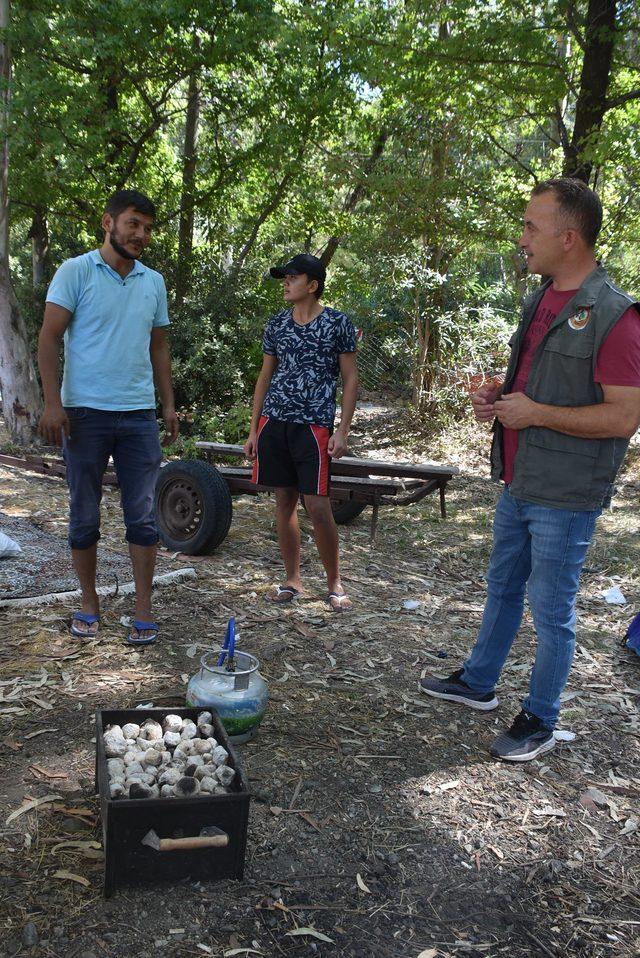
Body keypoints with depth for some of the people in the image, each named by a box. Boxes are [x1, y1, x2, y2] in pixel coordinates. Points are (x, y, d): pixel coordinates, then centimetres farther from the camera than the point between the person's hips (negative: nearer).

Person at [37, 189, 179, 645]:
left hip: (140, 414, 3)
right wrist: (52, 402, -15)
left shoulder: (153, 282, 12)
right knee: (84, 517, 7)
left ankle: (144, 608, 12)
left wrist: (169, 403, 11)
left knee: (143, 517, 2)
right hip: (86, 412, -3)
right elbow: (49, 338, -6)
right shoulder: (76, 272, -2)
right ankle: (89, 603, 21)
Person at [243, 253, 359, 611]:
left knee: (318, 506, -7)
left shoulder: (338, 323, -1)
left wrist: (343, 431, -9)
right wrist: (254, 429, 11)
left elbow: (350, 379, -1)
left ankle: (335, 583, 11)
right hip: (274, 421, 5)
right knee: (285, 500, 8)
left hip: (314, 424, -4)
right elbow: (265, 376, 15)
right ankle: (293, 580, 20)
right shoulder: (277, 324, 11)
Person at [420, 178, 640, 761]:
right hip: (520, 483, 9)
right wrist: (499, 397, 3)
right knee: (503, 587, 22)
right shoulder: (541, 302, 10)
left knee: (551, 611, 5)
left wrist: (535, 412, -21)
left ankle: (540, 722, 23)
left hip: (565, 496, -9)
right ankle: (478, 683, 40)